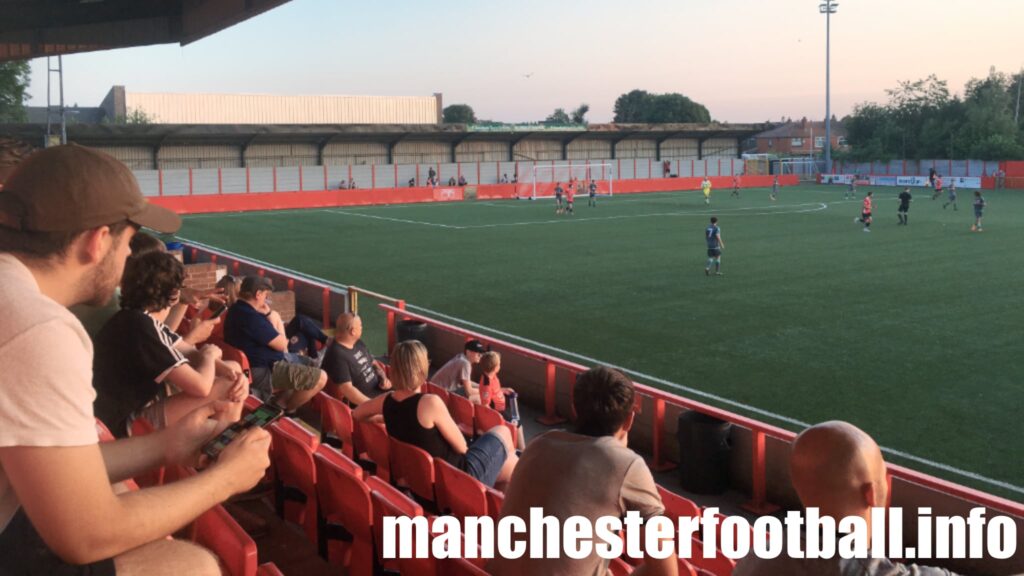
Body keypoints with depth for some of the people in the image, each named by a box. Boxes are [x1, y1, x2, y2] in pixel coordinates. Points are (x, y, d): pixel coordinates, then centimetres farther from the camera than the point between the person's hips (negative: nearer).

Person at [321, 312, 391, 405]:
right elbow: (347, 389, -24)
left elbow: (373, 363, 23)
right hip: (361, 401, -9)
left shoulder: (358, 343, 9)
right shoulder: (337, 355, -20)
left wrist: (384, 378, 2)